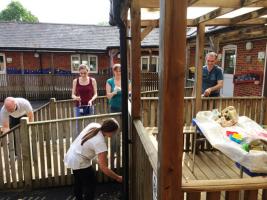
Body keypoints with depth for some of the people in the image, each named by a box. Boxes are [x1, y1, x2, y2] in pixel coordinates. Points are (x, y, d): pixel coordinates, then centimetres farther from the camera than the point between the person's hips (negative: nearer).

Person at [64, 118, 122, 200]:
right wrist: (118, 178, -16)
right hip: (79, 162, -9)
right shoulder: (100, 143, -30)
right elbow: (104, 168, -26)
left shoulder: (94, 125, -10)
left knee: (78, 182, 28)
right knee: (90, 184, 8)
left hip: (71, 157, 9)